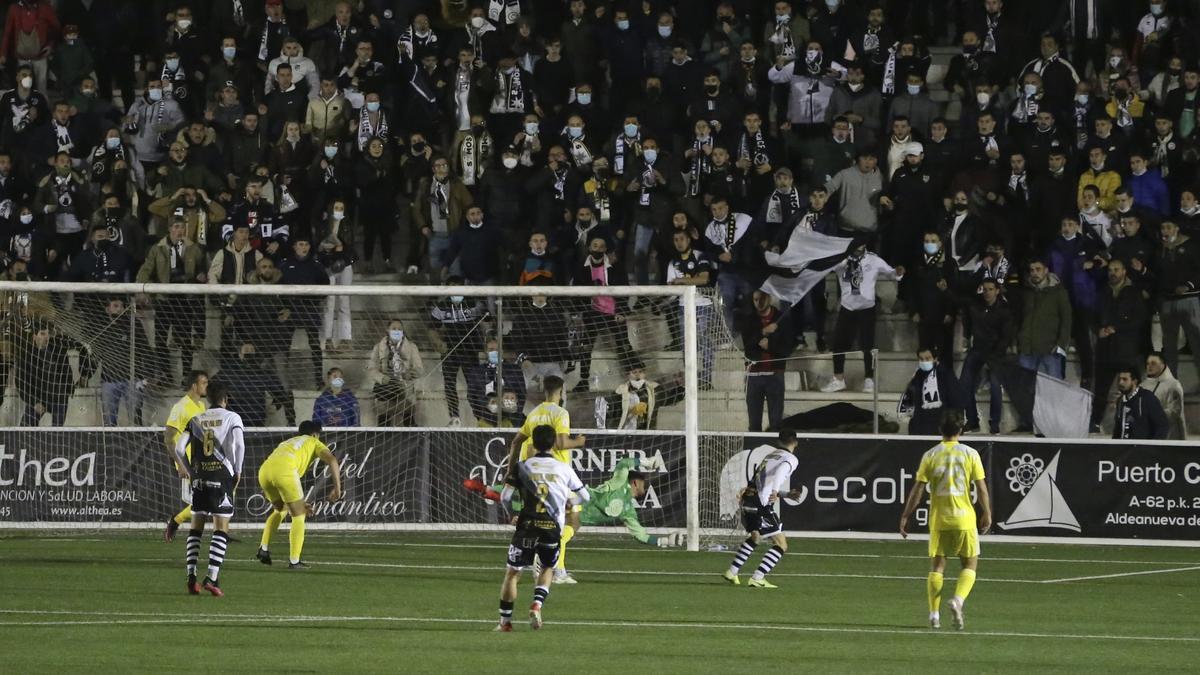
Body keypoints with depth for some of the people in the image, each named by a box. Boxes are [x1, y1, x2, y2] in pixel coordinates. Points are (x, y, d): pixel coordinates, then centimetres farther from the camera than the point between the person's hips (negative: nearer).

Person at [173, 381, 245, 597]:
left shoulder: (196, 420, 10)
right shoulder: (232, 418, 1)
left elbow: (179, 447, 2)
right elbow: (238, 444, -14)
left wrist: (189, 470, 15)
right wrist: (238, 471, -2)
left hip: (199, 479, 3)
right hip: (222, 477, -3)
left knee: (196, 527, 12)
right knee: (221, 529, -1)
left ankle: (191, 576, 4)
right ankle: (212, 577, -14)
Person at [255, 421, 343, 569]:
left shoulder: (286, 443, 41)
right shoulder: (314, 443, 25)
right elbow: (332, 460, 5)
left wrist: (299, 503, 39)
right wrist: (337, 487, 5)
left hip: (264, 470, 6)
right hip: (285, 471, -6)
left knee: (280, 509, 30)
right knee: (298, 516, 8)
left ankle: (263, 549, 21)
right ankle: (294, 561, 3)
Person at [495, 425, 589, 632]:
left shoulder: (522, 467, 2)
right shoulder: (564, 469, 6)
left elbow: (505, 497, -3)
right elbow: (584, 495, 17)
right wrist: (570, 503, 39)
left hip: (527, 527, -1)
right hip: (553, 528, 1)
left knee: (512, 572, 10)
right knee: (548, 569, 22)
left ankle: (505, 621, 10)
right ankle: (537, 604, -3)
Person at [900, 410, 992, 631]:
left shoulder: (930, 456, -2)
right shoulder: (970, 454, -4)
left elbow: (918, 490, -2)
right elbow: (981, 488, -3)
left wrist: (905, 517, 5)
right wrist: (987, 515, 8)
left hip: (938, 519, 1)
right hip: (964, 518, -1)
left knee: (937, 564, 9)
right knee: (970, 563, 11)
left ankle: (934, 613, 3)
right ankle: (958, 600, -12)